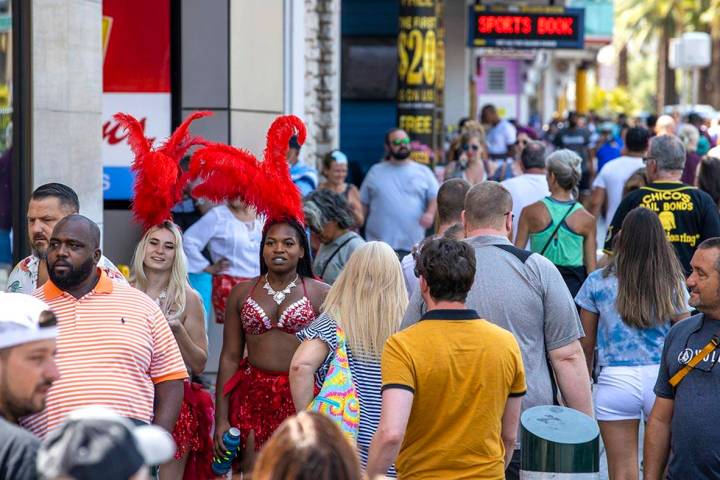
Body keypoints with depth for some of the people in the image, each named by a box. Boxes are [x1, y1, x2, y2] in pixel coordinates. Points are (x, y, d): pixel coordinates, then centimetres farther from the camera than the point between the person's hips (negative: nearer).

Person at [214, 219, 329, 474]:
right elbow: (229, 357, 9)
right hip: (253, 397, 2)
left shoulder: (321, 294, 2)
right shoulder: (242, 292, 10)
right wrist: (221, 419, 3)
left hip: (301, 397, -2)